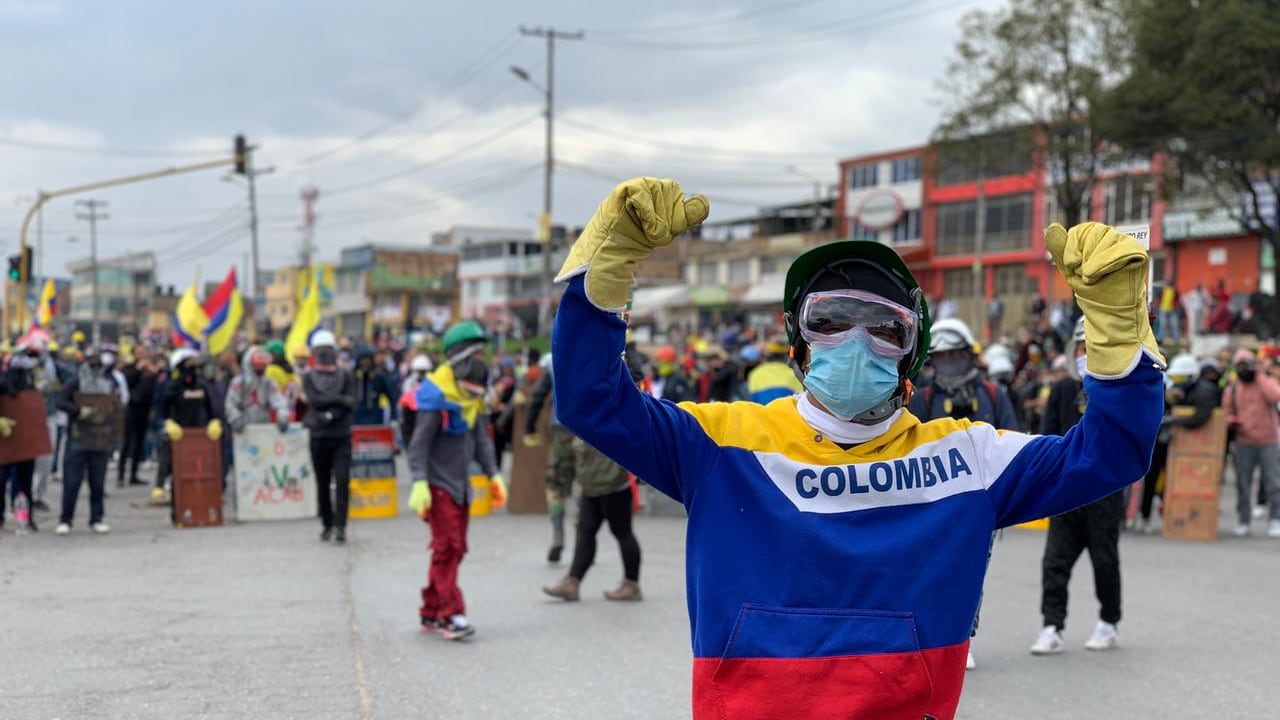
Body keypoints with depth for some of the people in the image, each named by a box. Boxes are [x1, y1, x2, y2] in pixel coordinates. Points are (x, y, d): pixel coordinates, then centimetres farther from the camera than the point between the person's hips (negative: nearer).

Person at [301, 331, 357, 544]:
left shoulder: (346, 376, 6)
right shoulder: (308, 378, 6)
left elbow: (350, 405, -5)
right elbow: (314, 400, -10)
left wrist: (330, 415, -16)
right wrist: (339, 400, -13)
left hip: (342, 437, -1)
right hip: (319, 438, 1)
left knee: (342, 482, -10)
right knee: (323, 484, 7)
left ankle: (340, 526, -9)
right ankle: (327, 524, 19)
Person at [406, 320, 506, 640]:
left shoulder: (475, 393, 12)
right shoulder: (437, 392, -15)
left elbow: (481, 438, 17)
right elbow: (419, 441, -17)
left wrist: (493, 475, 10)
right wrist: (419, 482, -23)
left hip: (460, 483, 8)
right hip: (439, 482, -8)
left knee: (454, 549, 9)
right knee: (447, 547, -10)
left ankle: (431, 613, 17)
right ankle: (451, 614, -9)